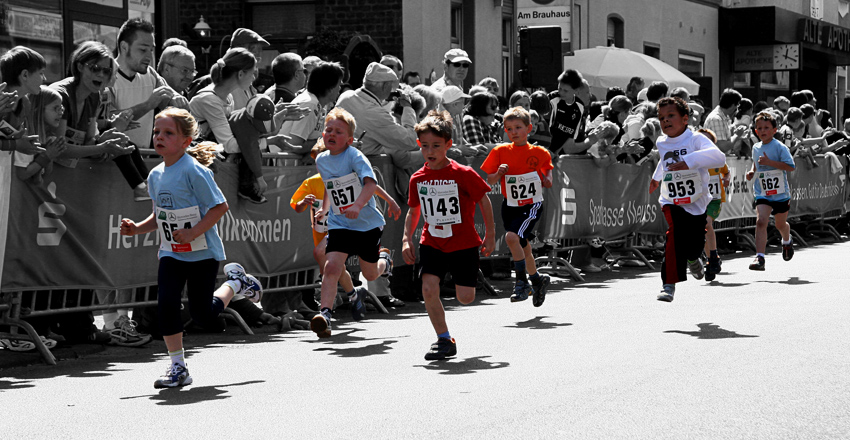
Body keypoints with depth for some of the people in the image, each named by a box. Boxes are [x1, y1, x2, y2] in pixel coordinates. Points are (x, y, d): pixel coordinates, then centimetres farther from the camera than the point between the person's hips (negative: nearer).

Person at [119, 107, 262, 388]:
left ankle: (234, 283, 29)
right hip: (171, 252, 6)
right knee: (166, 305, -10)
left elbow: (220, 206, -18)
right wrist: (137, 229, 0)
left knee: (202, 315, 0)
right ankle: (177, 368, 2)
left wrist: (193, 232, -25)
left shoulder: (194, 171, -17)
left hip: (203, 252, -6)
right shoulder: (155, 175, 6)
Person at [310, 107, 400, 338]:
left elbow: (371, 183, -31)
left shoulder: (355, 156, -16)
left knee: (370, 274, 13)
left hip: (367, 223, -3)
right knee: (332, 267, -19)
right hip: (339, 225, 3)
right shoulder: (321, 160, 5)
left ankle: (383, 258, 48)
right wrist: (324, 208, 18)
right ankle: (325, 314, -22)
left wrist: (357, 205, -45)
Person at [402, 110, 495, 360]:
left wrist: (490, 234, -2)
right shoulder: (418, 179, -1)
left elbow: (483, 200, -4)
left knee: (465, 298, -2)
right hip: (432, 243, 3)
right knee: (428, 288, -17)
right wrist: (406, 239, 2)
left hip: (463, 244, -3)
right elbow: (414, 210, 13)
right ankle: (444, 341, -3)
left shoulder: (463, 174, -14)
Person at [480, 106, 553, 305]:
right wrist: (498, 173, -19)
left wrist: (548, 179, -1)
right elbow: (489, 181, 0)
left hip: (532, 205, -4)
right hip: (510, 206, 4)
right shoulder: (500, 152, -2)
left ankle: (522, 282, -12)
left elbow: (548, 166, 18)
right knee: (523, 246, 14)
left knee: (512, 237, -25)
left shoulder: (539, 152, -4)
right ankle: (537, 280, 36)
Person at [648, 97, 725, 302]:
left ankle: (692, 259, 52)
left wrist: (689, 161, -44)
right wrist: (656, 178, 37)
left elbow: (719, 158, -33)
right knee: (675, 232, -24)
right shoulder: (662, 143, 2)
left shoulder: (695, 139, -15)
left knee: (696, 242, 11)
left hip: (697, 201, -1)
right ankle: (669, 284, -24)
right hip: (672, 202, 1)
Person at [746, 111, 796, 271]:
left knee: (780, 224, 16)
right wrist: (752, 171, 5)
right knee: (761, 221, -19)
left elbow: (791, 166, -20)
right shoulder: (756, 148, 6)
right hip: (762, 194, 2)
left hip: (781, 193, -2)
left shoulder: (779, 147, -11)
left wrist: (769, 162, -26)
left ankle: (787, 241, 52)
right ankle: (759, 258, -25)